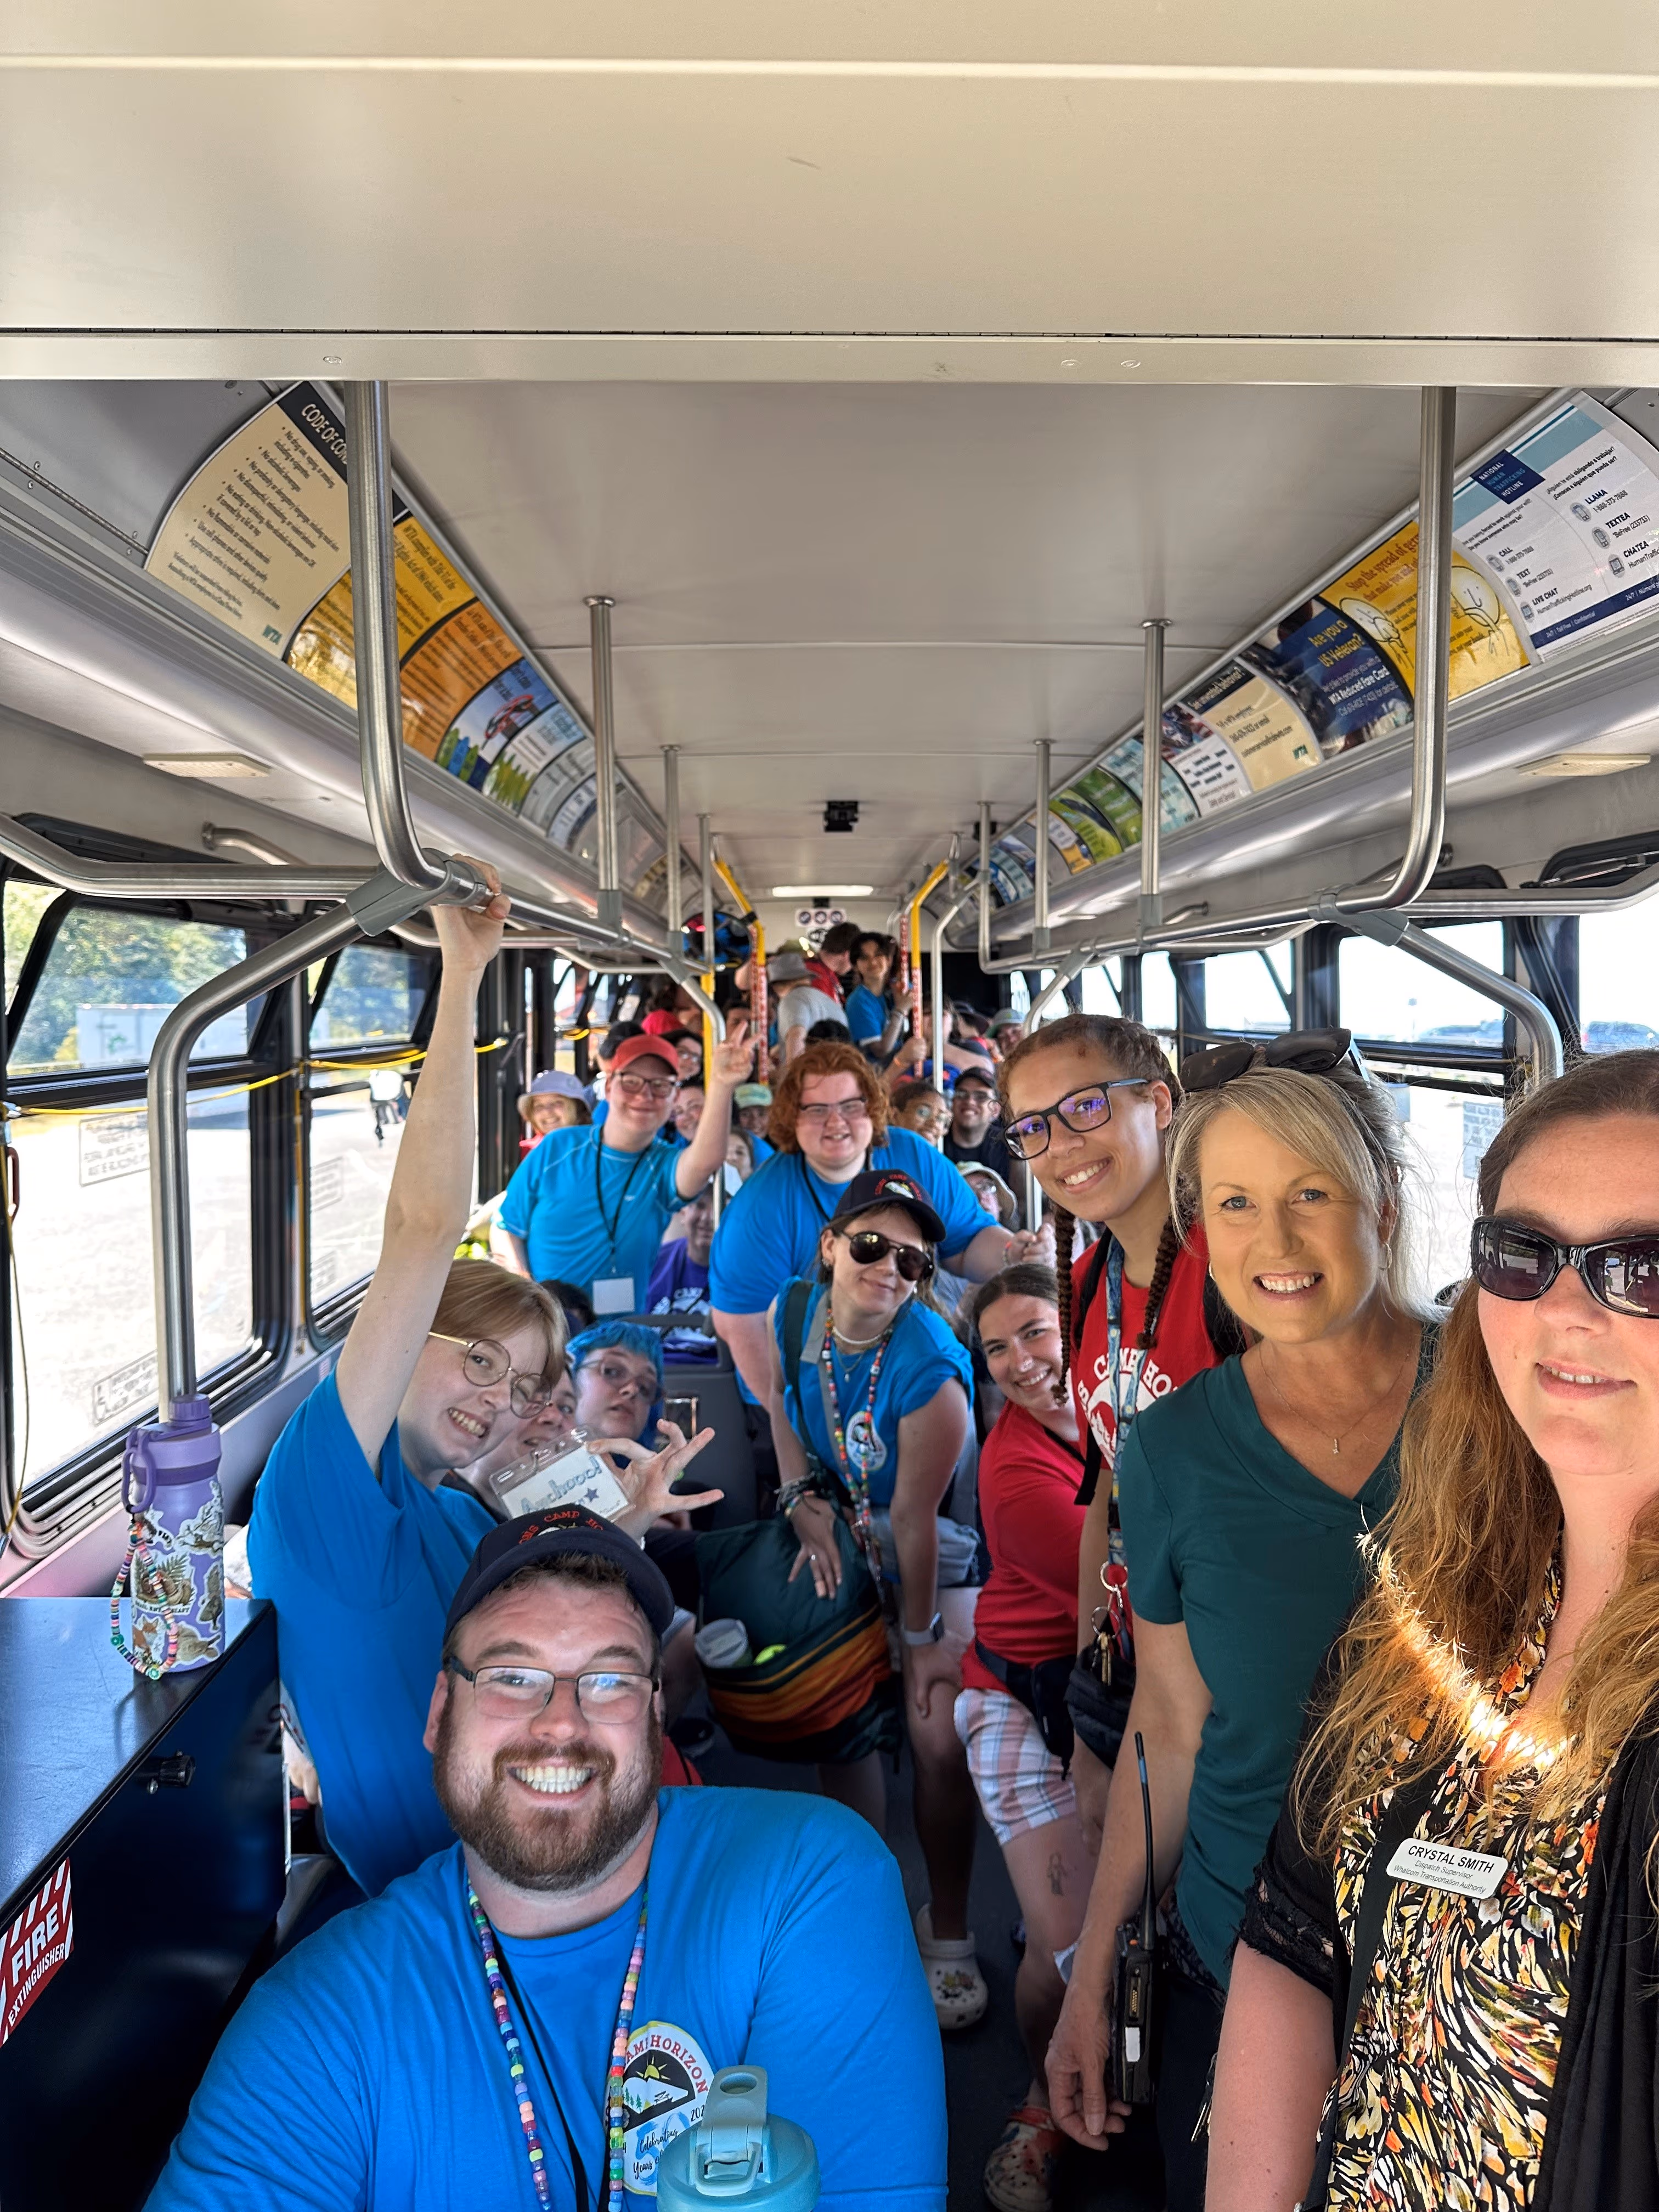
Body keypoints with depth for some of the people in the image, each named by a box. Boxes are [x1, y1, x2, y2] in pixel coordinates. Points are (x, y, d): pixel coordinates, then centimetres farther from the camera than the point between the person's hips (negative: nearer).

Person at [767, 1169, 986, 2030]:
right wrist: (805, 1503, -6)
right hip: (840, 1532, 5)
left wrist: (921, 1636, -13)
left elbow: (914, 1521, -24)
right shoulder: (790, 1312, -15)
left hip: (936, 1542, -5)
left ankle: (946, 1933, 12)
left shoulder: (931, 1371, -33)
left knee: (938, 1739, -10)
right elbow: (781, 1402, 6)